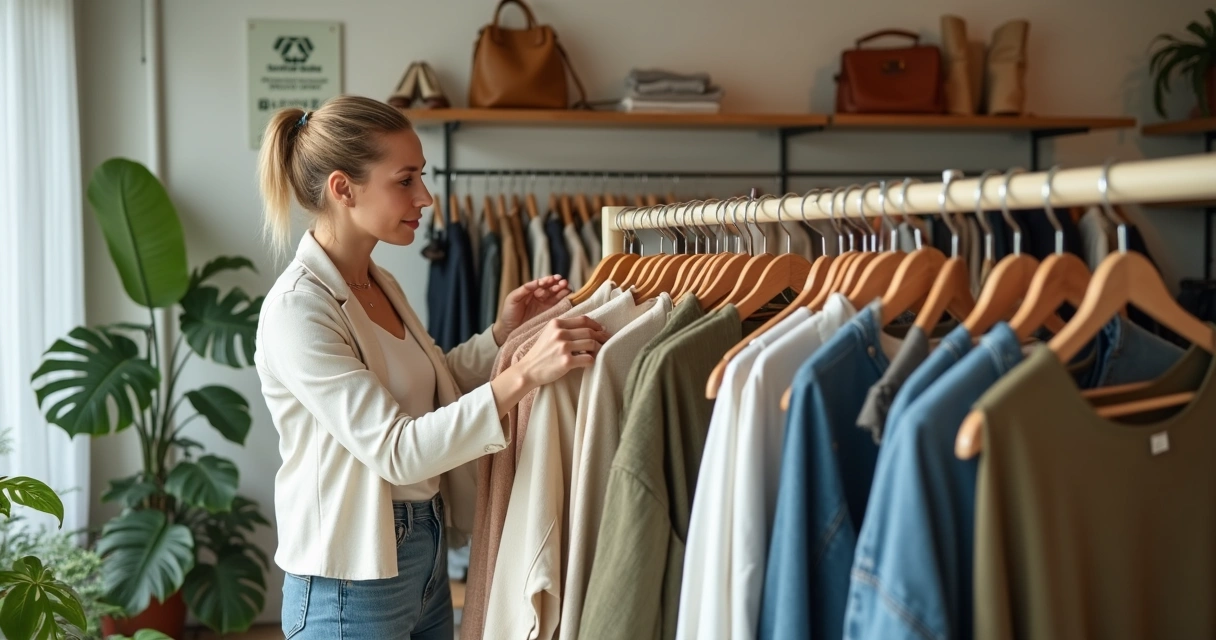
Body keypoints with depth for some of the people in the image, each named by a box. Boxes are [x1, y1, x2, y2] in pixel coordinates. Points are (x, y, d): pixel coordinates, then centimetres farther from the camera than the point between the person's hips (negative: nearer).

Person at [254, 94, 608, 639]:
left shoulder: (381, 284, 6)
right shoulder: (296, 310, -21)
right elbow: (395, 450, -26)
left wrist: (502, 334, 0)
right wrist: (523, 375, -31)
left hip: (426, 556, 8)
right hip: (353, 582, -8)